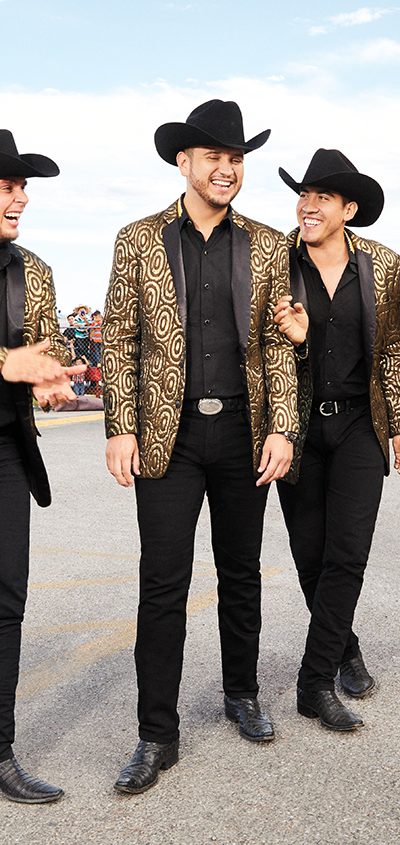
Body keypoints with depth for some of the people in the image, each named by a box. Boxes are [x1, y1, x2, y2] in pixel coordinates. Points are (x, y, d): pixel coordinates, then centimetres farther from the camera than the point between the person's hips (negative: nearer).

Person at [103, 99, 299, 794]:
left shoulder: (267, 246, 7)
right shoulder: (140, 241, 2)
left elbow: (277, 345, 5)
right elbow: (118, 341, 1)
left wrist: (282, 429, -4)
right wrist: (121, 429, -8)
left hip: (244, 435, 2)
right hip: (169, 436, -2)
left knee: (241, 573, 14)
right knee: (163, 583, -1)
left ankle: (241, 695, 34)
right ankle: (157, 736, 11)